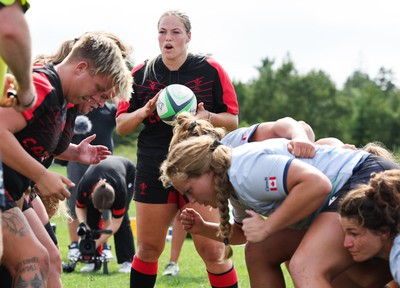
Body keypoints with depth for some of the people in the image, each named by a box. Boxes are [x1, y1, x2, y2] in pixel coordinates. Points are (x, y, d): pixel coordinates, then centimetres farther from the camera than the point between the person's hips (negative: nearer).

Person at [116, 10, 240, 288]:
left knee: (213, 252, -6)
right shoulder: (141, 74, 5)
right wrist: (145, 110, -13)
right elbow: (121, 125, 7)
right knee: (148, 250, 9)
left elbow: (233, 120, 2)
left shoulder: (210, 70, -1)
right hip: (154, 172, 2)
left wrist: (208, 116, -18)